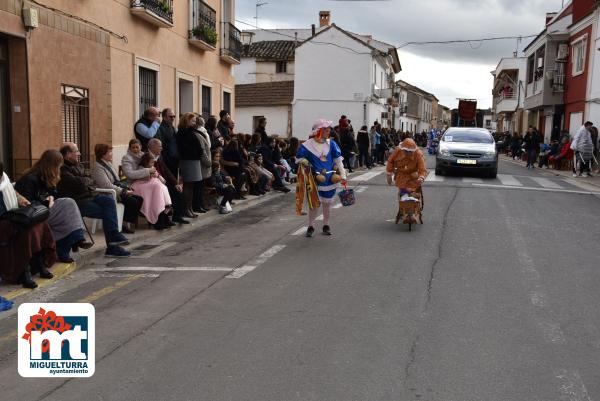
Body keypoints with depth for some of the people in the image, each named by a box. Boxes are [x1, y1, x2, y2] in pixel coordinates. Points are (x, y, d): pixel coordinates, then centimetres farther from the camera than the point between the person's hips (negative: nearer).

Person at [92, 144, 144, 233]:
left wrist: (127, 188, 2)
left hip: (118, 191, 9)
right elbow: (107, 185, -21)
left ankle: (131, 222, -2)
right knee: (133, 201, -24)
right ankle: (126, 225, -9)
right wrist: (124, 192, -19)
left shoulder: (109, 164, 17)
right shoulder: (98, 167, -13)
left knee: (139, 199, -7)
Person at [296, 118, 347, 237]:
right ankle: (310, 226, 18)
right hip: (315, 179, -3)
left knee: (327, 203, 12)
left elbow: (338, 160, 4)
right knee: (314, 203, 1)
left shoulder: (331, 144, -1)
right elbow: (299, 159, 3)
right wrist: (304, 163, -19)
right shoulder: (307, 145, -8)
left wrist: (343, 176, -1)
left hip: (330, 178, 3)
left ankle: (326, 225, 28)